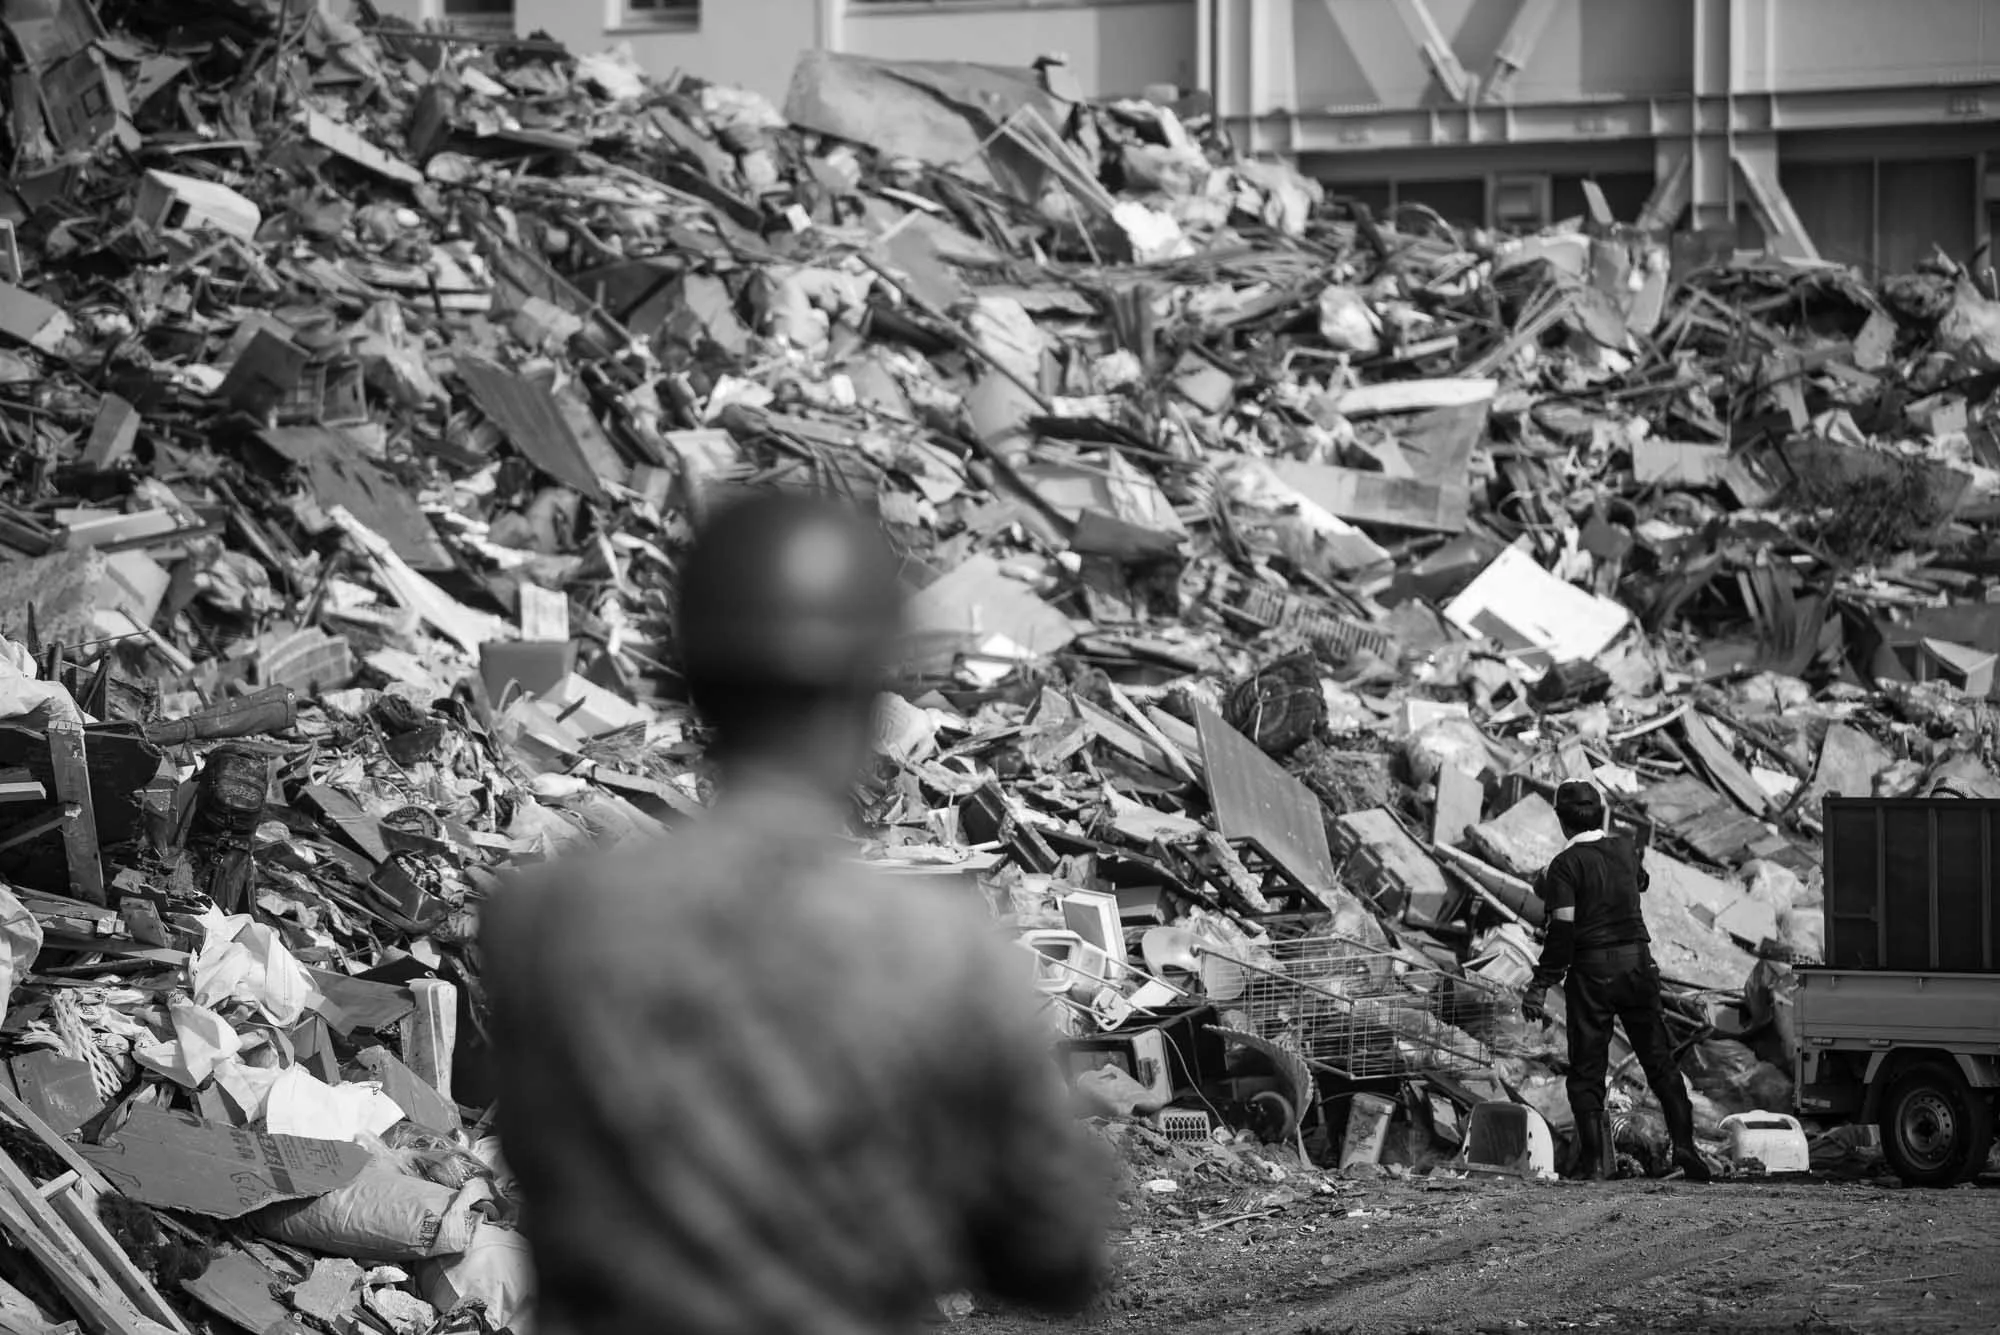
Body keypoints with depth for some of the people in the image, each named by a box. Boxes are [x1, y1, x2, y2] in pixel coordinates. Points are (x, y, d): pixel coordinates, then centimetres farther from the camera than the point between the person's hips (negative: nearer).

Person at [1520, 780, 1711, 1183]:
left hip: (1591, 970, -4)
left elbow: (1562, 932, -17)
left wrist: (1541, 984, -15)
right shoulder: (1625, 850, 6)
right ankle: (1684, 1145, 0)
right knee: (1659, 1061, 10)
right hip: (1637, 963, 4)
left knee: (1587, 1070, 3)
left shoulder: (1566, 865, -10)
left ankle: (1594, 1162, -3)